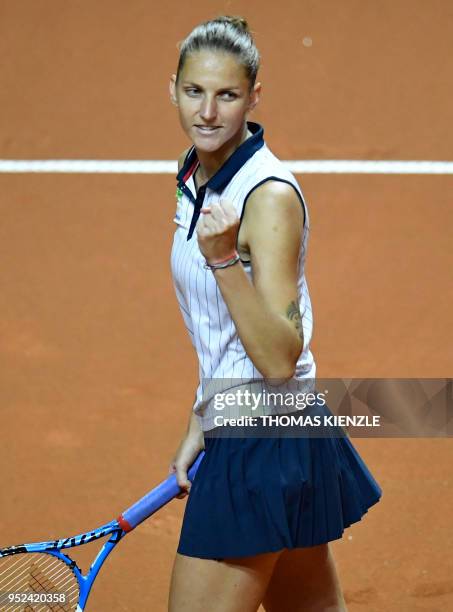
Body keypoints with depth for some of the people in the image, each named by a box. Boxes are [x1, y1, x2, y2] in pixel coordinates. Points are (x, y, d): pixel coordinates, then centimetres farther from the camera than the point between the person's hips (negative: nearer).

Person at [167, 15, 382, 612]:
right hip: (234, 437, 9)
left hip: (267, 448, -9)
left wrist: (224, 260, -35)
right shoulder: (194, 176, 8)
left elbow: (279, 360, -25)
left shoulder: (270, 195, -19)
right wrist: (199, 428, 19)